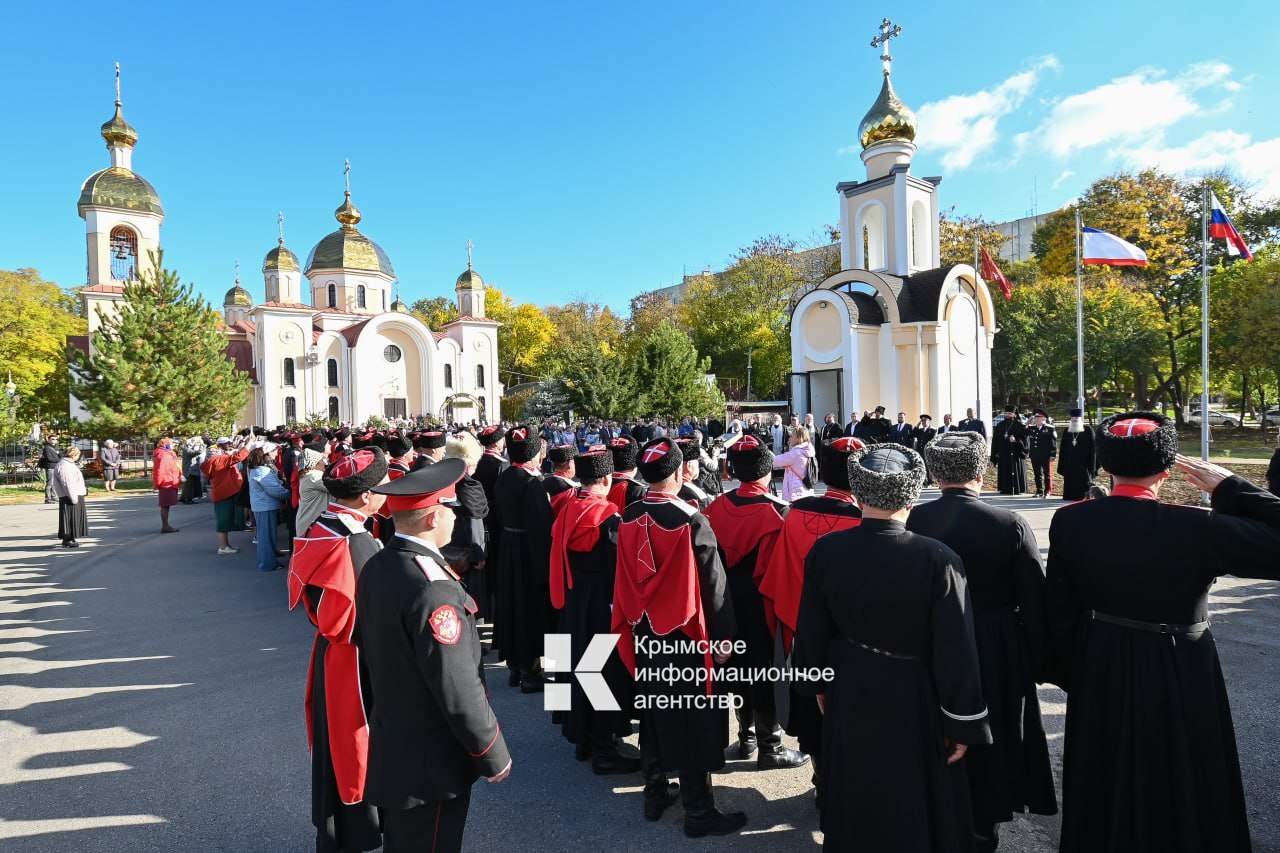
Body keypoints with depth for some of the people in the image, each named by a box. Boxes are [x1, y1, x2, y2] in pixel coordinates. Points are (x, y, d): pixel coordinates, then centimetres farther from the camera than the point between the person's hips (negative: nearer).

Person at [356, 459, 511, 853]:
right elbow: (459, 690, -26)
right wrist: (494, 755, -13)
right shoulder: (433, 588, -31)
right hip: (432, 762, -8)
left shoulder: (375, 567, -3)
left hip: (389, 749, 8)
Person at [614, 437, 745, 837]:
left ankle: (655, 795, 34)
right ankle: (699, 812, 19)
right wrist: (722, 637, -5)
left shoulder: (628, 519, -5)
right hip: (684, 637, -6)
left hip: (644, 633, 6)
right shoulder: (691, 521, -21)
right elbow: (713, 585, -15)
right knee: (691, 720, 7)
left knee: (653, 713, 19)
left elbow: (625, 581, 6)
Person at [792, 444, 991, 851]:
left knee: (856, 798, 25)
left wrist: (818, 685, 13)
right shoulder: (937, 559, -26)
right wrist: (962, 723, -5)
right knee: (915, 804, 21)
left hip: (849, 694, 3)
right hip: (913, 700, -3)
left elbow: (811, 632, -4)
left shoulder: (825, 551, -15)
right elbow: (956, 652, -18)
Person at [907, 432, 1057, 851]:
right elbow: (1035, 602, -9)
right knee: (989, 737, 19)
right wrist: (1039, 662, 4)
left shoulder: (913, 520, -13)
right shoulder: (1010, 524, -17)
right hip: (996, 652, -1)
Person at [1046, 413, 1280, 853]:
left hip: (1100, 673, 3)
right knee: (1181, 788, 20)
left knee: (1105, 786, 24)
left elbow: (1059, 611, -5)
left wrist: (1072, 676, 9)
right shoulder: (1196, 527, -25)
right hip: (1178, 676, -3)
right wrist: (1230, 487, -11)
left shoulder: (1069, 521, -13)